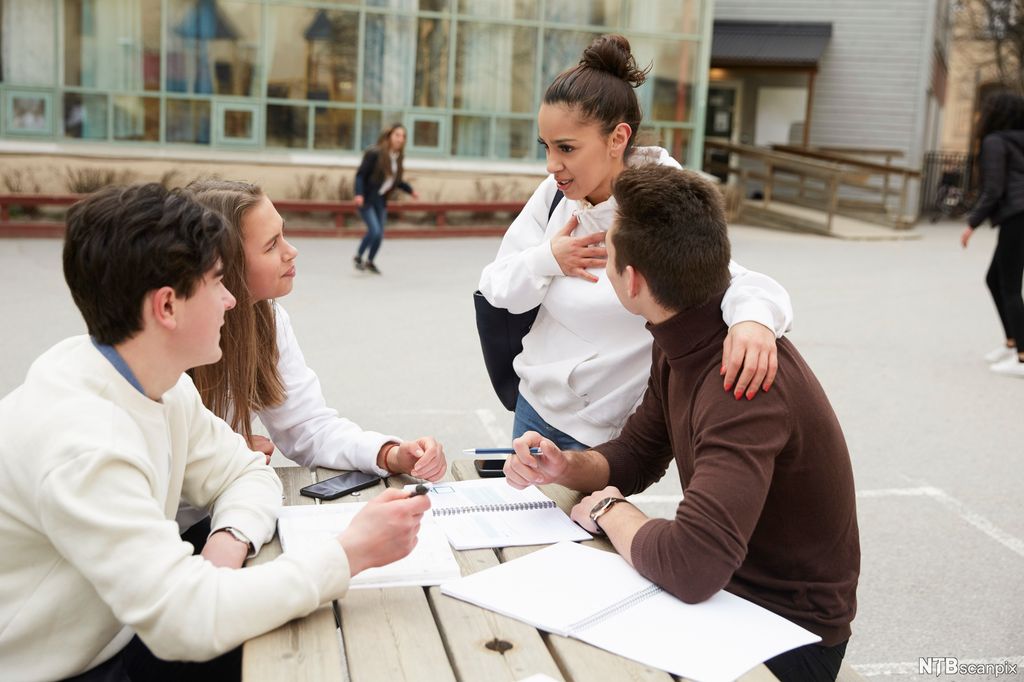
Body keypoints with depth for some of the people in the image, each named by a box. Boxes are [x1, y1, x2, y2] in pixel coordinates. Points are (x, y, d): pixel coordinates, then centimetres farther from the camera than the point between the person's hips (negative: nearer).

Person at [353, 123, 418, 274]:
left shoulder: (398, 157, 2)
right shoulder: (374, 153, -18)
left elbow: (396, 180, 14)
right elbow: (360, 174, -16)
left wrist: (410, 190, 2)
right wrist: (359, 194, -26)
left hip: (381, 200, 7)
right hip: (366, 199, -7)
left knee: (380, 234, 9)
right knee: (374, 230, -15)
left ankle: (370, 262, 31)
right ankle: (358, 257, 9)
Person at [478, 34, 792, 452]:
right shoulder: (554, 195, -6)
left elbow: (736, 281, -32)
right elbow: (496, 288, 0)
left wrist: (754, 317, -54)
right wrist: (546, 260, -20)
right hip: (534, 406, 5)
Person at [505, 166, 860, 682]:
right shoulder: (678, 344, -3)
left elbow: (690, 566, -42)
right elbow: (635, 456, 10)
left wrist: (607, 509, -21)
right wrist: (565, 467, -12)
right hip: (725, 586, 7)